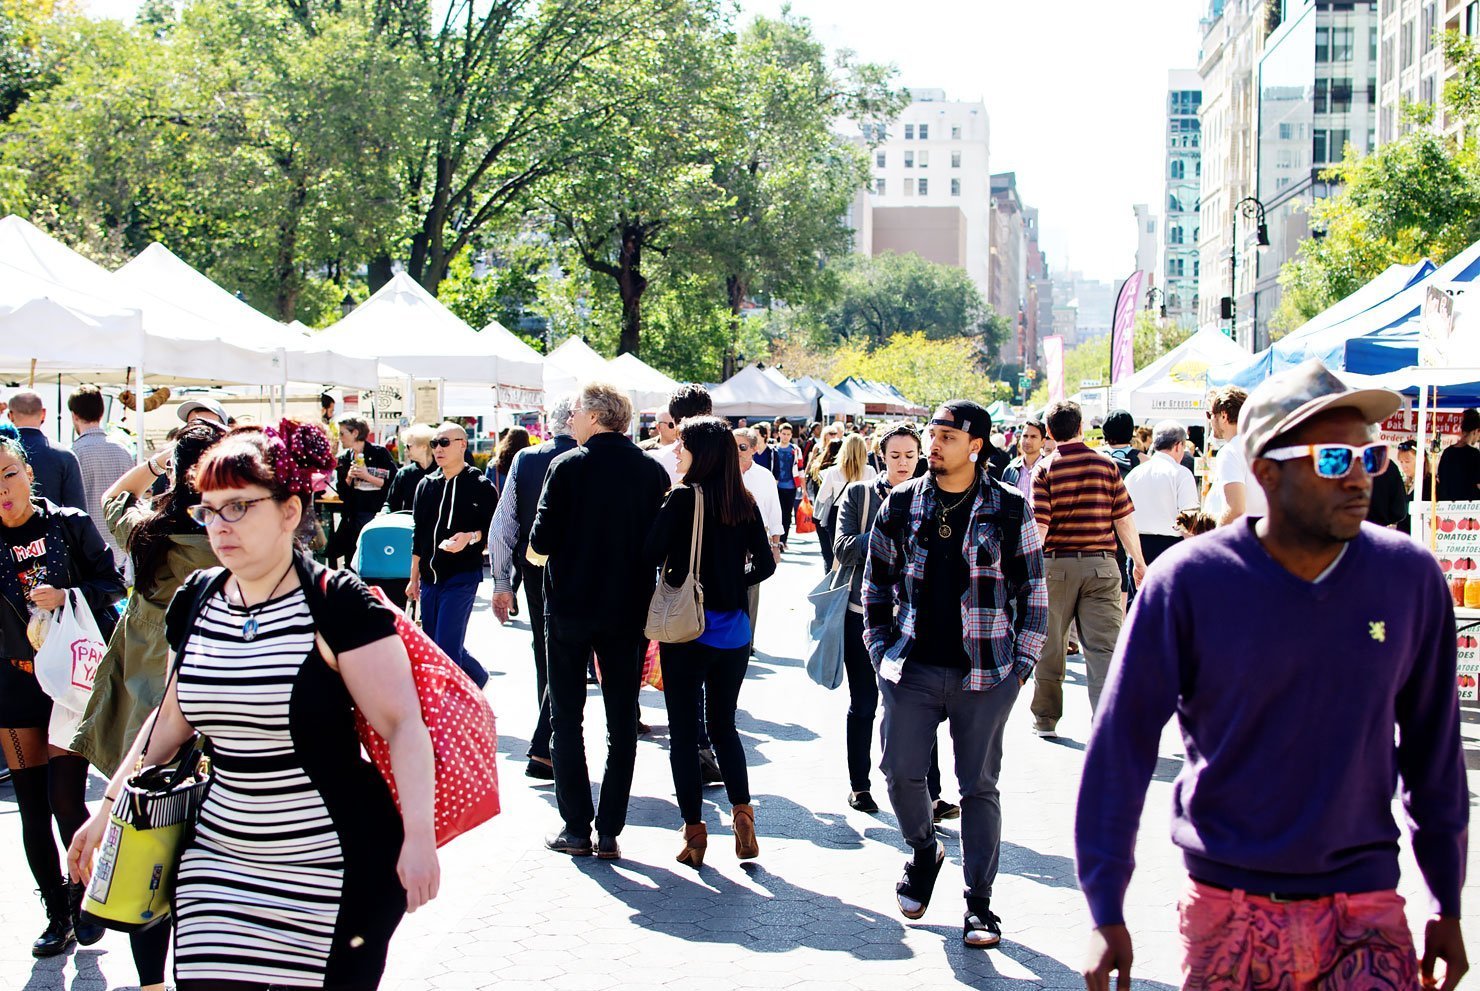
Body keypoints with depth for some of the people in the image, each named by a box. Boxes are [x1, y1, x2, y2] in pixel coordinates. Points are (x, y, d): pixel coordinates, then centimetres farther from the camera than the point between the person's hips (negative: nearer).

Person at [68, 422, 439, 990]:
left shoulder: (337, 602, -12)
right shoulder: (196, 602, 7)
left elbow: (402, 724, -15)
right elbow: (174, 717, 21)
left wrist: (418, 838, -25)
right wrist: (109, 808, 20)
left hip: (335, 870, -5)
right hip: (220, 863, 5)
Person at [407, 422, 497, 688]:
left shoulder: (480, 486, -4)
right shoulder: (427, 485, 12)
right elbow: (418, 535, 18)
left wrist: (471, 537, -22)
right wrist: (414, 578, 18)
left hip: (463, 576, -6)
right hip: (430, 576, 6)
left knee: (447, 646, -13)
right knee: (431, 647, 11)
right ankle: (479, 676, 33)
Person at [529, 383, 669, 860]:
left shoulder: (567, 467, -11)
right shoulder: (653, 472, -2)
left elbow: (541, 543, -11)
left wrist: (539, 549, 11)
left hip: (570, 605, -3)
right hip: (629, 610, 3)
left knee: (566, 718, 9)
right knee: (622, 722, 10)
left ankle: (576, 829, 9)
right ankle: (610, 831, 10)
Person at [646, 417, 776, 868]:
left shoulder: (684, 498, -13)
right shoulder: (744, 502, 1)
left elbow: (651, 555, -16)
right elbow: (765, 564, 3)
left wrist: (675, 574, 4)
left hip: (687, 630, -4)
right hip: (733, 633, 5)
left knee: (683, 730, 6)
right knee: (723, 724, 19)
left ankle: (694, 831, 9)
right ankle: (742, 814, 7)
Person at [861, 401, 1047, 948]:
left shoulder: (1009, 509, 0)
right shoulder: (901, 504, 5)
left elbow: (1032, 589, 4)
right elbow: (877, 582, 13)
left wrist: (1022, 662, -1)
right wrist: (880, 650, 7)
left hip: (985, 672, -2)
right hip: (912, 668, 2)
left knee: (979, 785, 3)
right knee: (900, 770, 0)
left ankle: (979, 903, 14)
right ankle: (924, 851, 30)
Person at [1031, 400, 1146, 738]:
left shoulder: (1045, 470, -4)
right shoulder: (1106, 465, 2)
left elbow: (1039, 527, -12)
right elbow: (1124, 519, 1)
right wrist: (1138, 562, 11)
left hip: (1057, 563, -1)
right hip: (1101, 563, 1)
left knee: (1050, 646, 12)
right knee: (1105, 645, -1)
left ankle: (1046, 719, 22)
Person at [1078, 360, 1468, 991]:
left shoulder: (1411, 578, -2)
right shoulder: (1188, 582, -10)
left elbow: (1433, 748, 8)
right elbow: (1122, 743, -6)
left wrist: (1447, 905, 13)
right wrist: (1106, 911, -7)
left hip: (1367, 911, 2)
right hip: (1228, 909, -1)